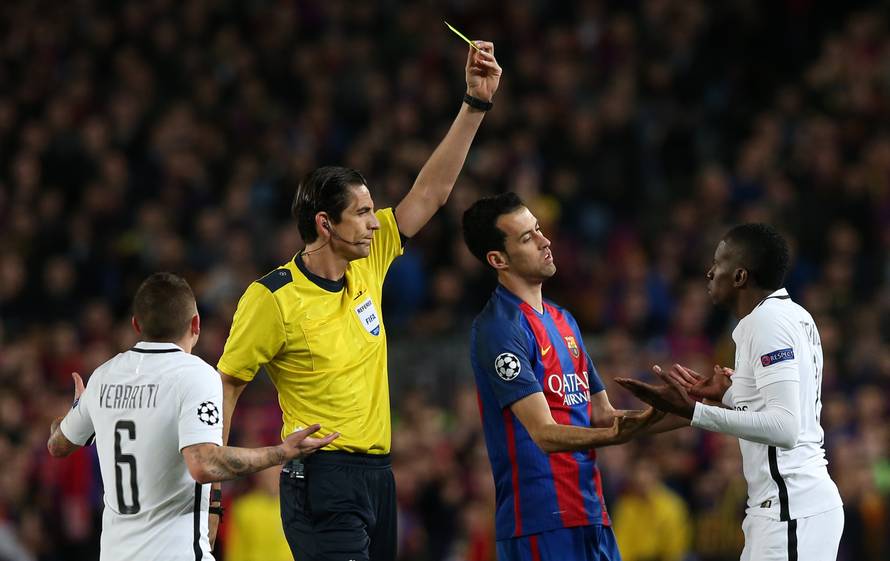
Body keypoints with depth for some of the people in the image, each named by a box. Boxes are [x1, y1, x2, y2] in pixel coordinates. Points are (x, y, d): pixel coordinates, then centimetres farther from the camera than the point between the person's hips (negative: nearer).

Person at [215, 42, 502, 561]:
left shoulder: (368, 263, 9)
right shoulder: (272, 298, -9)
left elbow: (432, 191, 13)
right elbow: (227, 385, -3)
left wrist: (476, 104, 9)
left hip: (377, 474, 7)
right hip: (322, 480, -7)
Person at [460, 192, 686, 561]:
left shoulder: (562, 320, 18)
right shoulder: (500, 329, -12)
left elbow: (601, 415, 21)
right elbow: (546, 434, -19)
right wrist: (616, 435, -35)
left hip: (590, 514, 9)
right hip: (541, 525, -9)